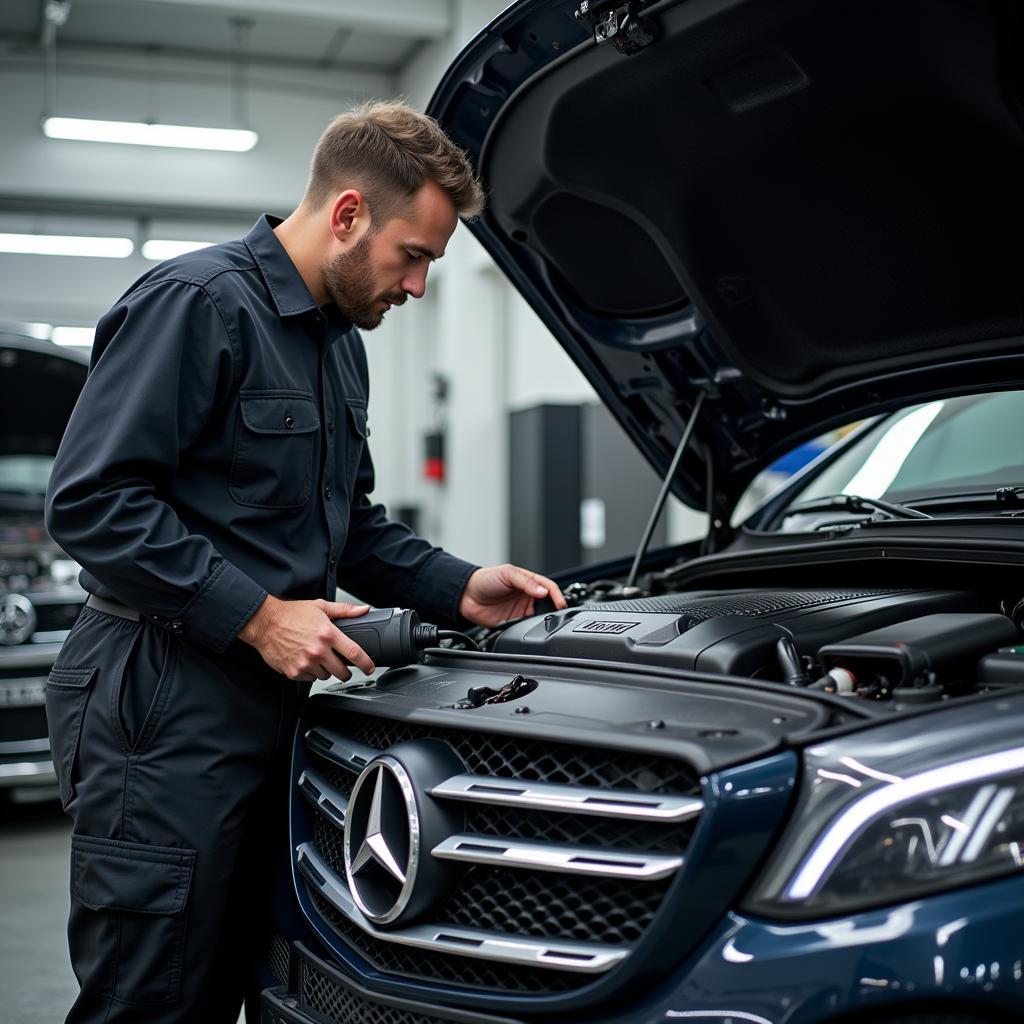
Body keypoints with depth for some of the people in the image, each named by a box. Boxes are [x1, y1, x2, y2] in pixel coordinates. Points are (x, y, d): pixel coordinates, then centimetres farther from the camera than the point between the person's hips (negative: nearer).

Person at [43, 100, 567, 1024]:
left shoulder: (341, 343, 19)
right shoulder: (197, 303, -12)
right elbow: (91, 499, -19)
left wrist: (460, 590, 11)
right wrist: (256, 614, -20)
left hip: (270, 702, 9)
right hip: (164, 707, -9)